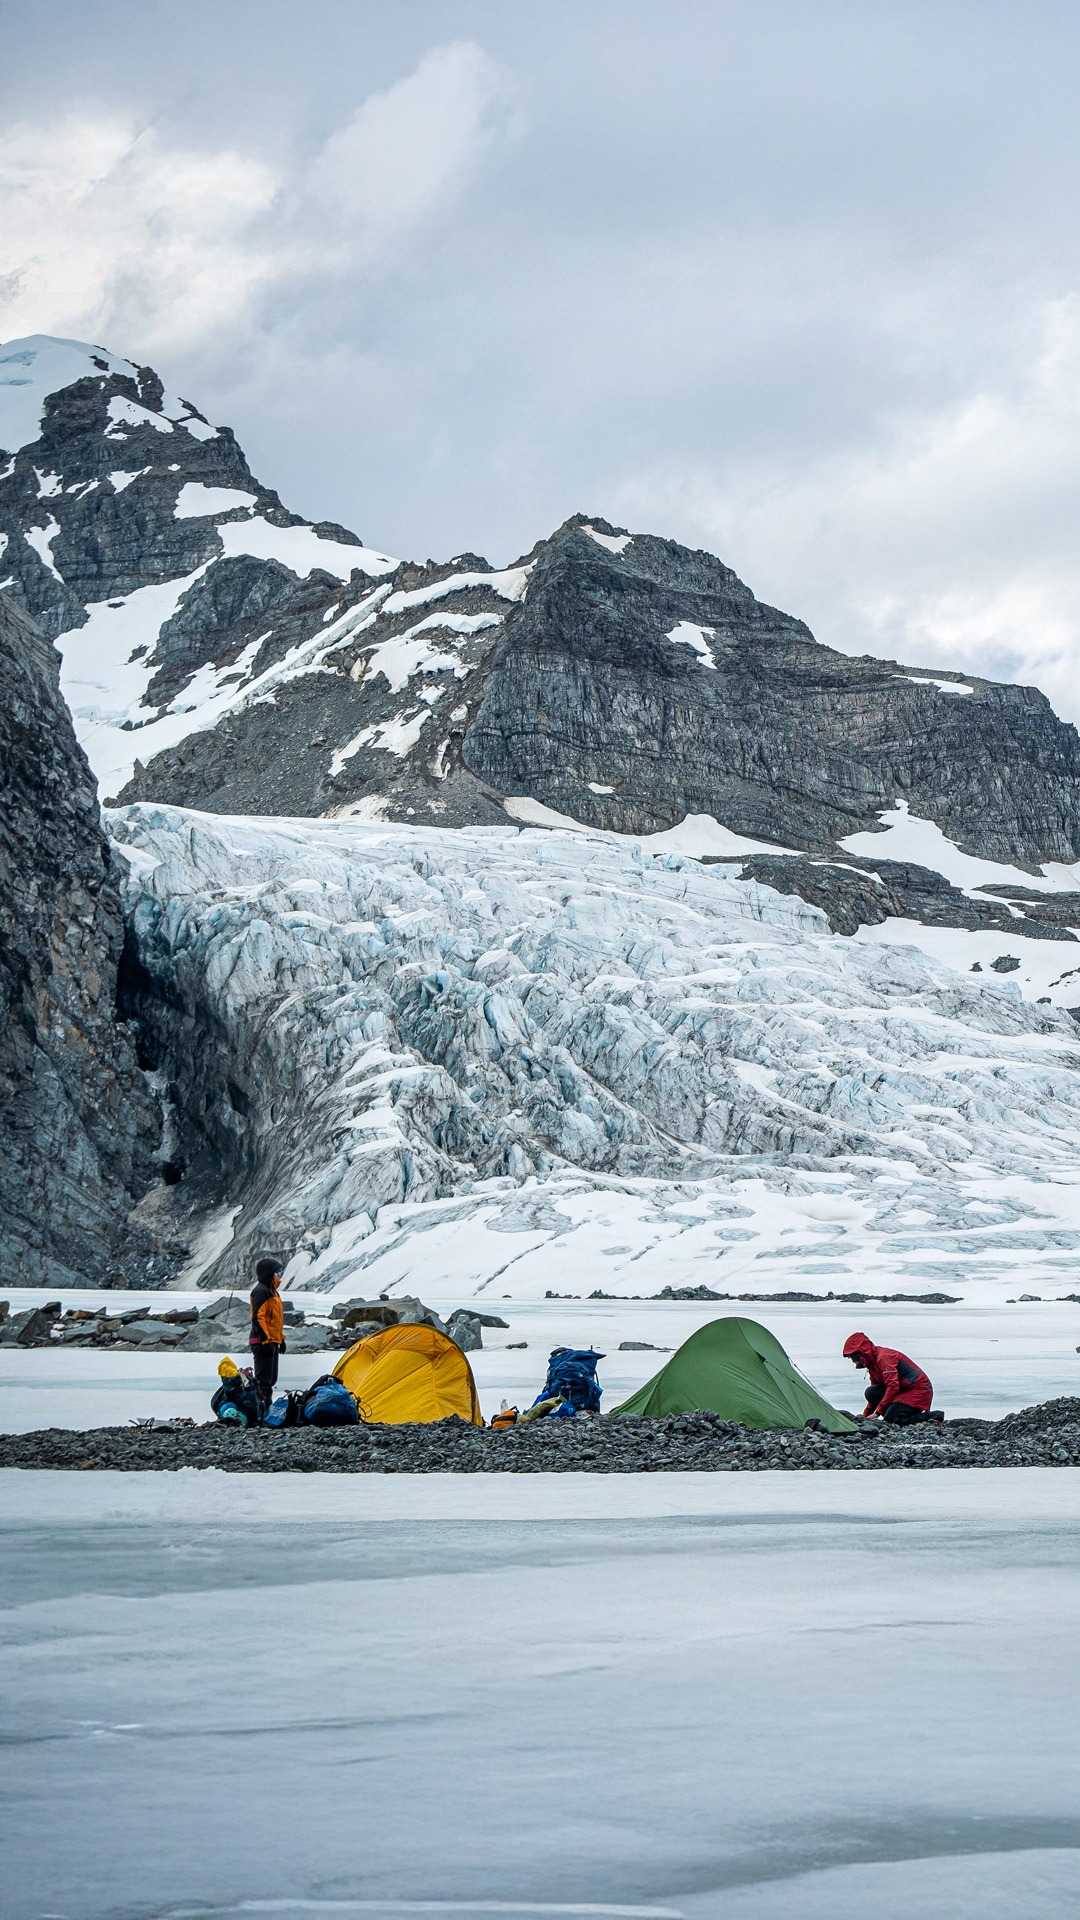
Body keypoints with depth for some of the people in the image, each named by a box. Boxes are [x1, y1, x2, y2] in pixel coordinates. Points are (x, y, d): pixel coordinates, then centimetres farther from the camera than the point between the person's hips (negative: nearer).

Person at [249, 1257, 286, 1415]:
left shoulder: (272, 1291, 19)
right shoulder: (261, 1291, -13)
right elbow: (258, 1318, -20)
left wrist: (281, 1339, 24)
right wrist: (266, 1340, -23)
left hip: (272, 1341, 10)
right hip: (263, 1342, -10)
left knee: (271, 1378, 14)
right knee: (263, 1378, -11)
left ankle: (267, 1407, 19)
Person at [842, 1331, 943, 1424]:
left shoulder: (884, 1357, -18)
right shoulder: (873, 1363, 13)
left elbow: (893, 1387, -25)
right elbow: (874, 1394, 20)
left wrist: (877, 1412, -25)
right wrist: (865, 1416, 12)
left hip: (918, 1390, -9)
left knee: (891, 1418, -24)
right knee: (871, 1392, -7)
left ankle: (931, 1416, -13)